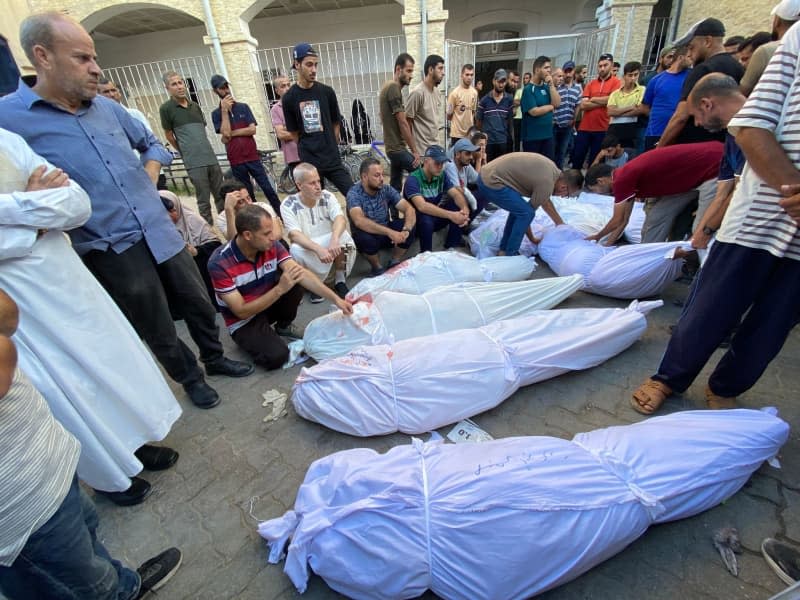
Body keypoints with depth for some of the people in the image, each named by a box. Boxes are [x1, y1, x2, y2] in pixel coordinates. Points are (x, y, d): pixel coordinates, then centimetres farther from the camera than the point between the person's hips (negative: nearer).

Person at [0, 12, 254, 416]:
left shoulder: (108, 107, 8)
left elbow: (152, 144, 23)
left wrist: (148, 177, 8)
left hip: (161, 232, 5)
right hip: (113, 251, -5)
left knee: (198, 302, 16)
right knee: (159, 331, 9)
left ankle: (215, 358, 40)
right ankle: (190, 378, 33)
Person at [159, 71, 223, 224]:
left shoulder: (195, 105, 13)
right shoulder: (166, 108, -2)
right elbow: (169, 136, 5)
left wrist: (202, 149, 17)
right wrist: (185, 152, 14)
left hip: (212, 158, 5)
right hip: (194, 162, -5)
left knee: (221, 196, 8)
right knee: (204, 200, -2)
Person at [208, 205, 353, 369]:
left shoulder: (272, 247, -15)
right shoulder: (219, 263, -28)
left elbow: (303, 274, -21)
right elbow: (241, 312, -27)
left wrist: (336, 299, -31)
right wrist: (280, 289, -36)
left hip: (269, 304, 5)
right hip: (244, 321, -5)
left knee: (295, 281, -22)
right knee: (277, 356, -27)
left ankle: (284, 326, 4)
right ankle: (251, 339, 7)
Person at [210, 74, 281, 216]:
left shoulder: (243, 107, 7)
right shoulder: (216, 113, 4)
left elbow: (252, 129, -4)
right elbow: (225, 133, -10)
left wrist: (232, 133, -8)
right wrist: (224, 110, -9)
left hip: (252, 156, 1)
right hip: (236, 160, 0)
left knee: (267, 188, -1)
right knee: (247, 194, 5)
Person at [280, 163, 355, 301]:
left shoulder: (327, 196, -6)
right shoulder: (288, 205, -12)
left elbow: (340, 218, -23)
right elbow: (294, 235, -24)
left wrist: (334, 240, -46)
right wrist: (318, 249, -43)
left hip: (328, 242, 2)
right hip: (307, 249, -1)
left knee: (344, 236, -29)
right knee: (295, 250, -34)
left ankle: (340, 280, -8)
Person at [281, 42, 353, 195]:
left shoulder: (327, 92, 2)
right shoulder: (289, 98, -1)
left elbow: (336, 124, 10)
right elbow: (294, 132, 6)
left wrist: (329, 149, 12)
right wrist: (307, 151, 8)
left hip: (333, 159, 1)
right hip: (309, 162, -1)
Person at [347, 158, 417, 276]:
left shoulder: (387, 189, -7)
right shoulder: (354, 193, -21)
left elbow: (409, 209, -15)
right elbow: (359, 221, -38)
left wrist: (406, 230, -36)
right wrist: (389, 232, -46)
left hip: (386, 233, 4)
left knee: (411, 225, -19)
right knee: (365, 238, -38)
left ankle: (394, 263, -1)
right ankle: (377, 268, -8)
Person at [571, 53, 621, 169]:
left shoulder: (616, 82, 1)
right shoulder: (590, 84, 10)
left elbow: (611, 100, -12)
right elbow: (583, 105, -1)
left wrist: (592, 99, -1)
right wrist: (603, 102, -9)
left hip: (602, 129, -3)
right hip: (584, 128, 3)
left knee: (594, 162, 5)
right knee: (577, 159, 6)